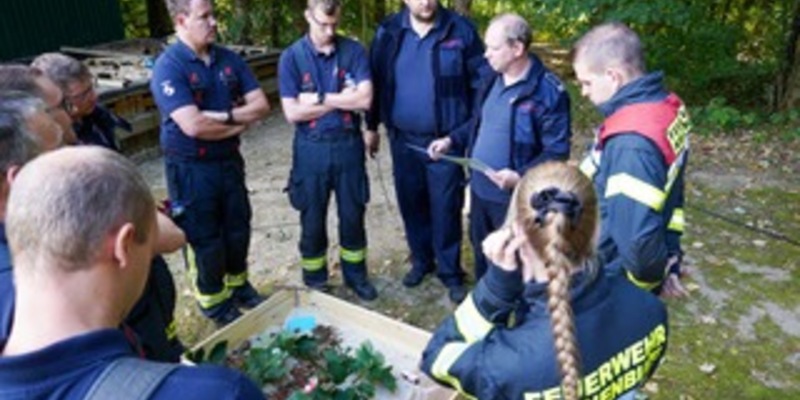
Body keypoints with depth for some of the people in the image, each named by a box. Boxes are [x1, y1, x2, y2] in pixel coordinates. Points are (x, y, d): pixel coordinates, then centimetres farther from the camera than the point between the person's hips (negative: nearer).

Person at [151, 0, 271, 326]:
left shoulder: (229, 59, 3)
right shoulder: (168, 66, -17)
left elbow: (261, 104, -1)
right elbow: (193, 125, -26)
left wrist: (226, 115, -17)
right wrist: (239, 125, -12)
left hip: (229, 160, 6)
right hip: (191, 168, -5)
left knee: (238, 228, 18)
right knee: (205, 238, 9)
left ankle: (238, 285, 40)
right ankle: (214, 302, 29)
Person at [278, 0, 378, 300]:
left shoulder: (354, 51, -3)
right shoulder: (292, 57, -6)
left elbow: (365, 99, -13)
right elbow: (292, 112, -13)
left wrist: (319, 98, -14)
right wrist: (342, 100, -11)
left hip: (348, 144, 1)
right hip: (312, 149, -1)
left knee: (353, 215, 13)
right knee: (312, 221, 11)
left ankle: (355, 274, 33)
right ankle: (314, 283, 29)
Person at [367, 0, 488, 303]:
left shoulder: (460, 30, -7)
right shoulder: (388, 32, 1)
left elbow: (481, 82, -5)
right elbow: (376, 80, 7)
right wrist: (372, 125, 10)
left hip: (445, 141, -3)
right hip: (403, 140, 3)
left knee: (445, 209, 4)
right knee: (411, 204, 15)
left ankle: (450, 273, 21)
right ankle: (421, 261, 36)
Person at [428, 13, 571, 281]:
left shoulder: (549, 91, -20)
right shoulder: (492, 81, 5)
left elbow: (557, 152, -19)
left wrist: (521, 176, -31)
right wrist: (451, 140, 4)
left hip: (515, 198, -8)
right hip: (479, 190, 8)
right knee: (482, 254, 25)